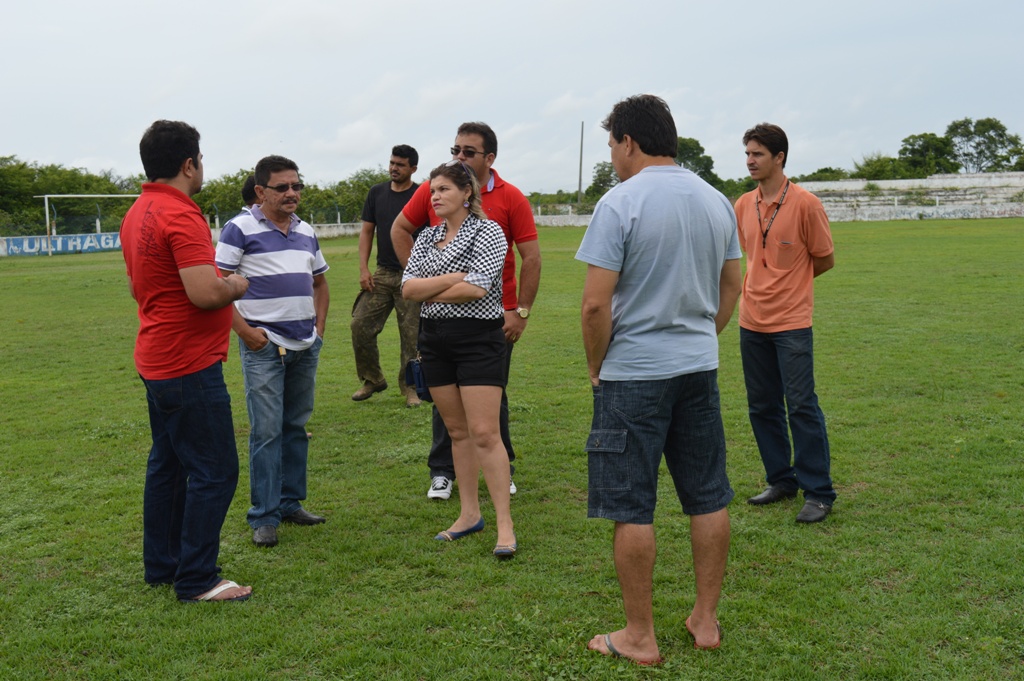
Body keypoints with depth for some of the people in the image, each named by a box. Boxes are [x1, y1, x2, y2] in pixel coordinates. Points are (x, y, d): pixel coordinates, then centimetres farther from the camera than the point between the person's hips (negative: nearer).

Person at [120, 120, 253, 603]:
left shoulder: (136, 214, 12)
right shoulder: (180, 215, -19)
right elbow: (205, 294, -28)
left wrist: (219, 282, 17)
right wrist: (236, 287, -6)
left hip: (157, 362, 10)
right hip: (189, 365, -10)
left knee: (167, 464, 17)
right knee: (214, 471, -3)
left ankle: (161, 564, 27)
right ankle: (197, 580, 3)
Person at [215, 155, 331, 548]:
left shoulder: (306, 232, 13)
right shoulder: (240, 229, -6)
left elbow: (320, 282, 24)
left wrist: (319, 327, 13)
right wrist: (245, 331, -15)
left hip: (306, 347, 6)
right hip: (264, 346, -6)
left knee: (296, 426, 12)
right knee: (266, 431, -5)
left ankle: (290, 502, 23)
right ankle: (264, 517, 3)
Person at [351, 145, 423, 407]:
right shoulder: (377, 193, 9)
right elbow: (367, 232, 11)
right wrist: (363, 269, 1)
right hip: (382, 274, 4)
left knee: (411, 334, 0)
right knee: (360, 324, -2)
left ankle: (410, 387, 14)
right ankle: (372, 379, 15)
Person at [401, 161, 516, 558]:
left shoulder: (487, 232, -6)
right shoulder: (427, 237, 12)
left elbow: (476, 288, -19)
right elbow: (407, 289, -1)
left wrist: (428, 292, -7)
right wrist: (452, 278, -13)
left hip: (478, 337, -6)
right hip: (435, 340, 6)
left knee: (484, 433, -9)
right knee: (457, 430, 12)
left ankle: (504, 525, -3)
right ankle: (469, 514, 22)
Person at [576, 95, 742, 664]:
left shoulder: (620, 203, -13)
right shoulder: (717, 201, 7)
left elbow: (596, 304, -17)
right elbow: (732, 288, 14)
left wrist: (596, 366, -3)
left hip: (633, 375, -6)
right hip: (700, 367, 7)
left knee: (633, 509, 3)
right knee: (708, 498, 14)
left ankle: (640, 638, 13)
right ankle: (707, 620, 26)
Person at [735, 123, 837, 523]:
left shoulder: (805, 203, -9)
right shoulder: (743, 206, 8)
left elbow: (825, 260, -1)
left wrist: (789, 285, 6)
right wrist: (761, 285, 13)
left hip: (791, 323, -6)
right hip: (752, 321, 6)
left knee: (801, 406, -4)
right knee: (762, 407, 11)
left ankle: (818, 493, 5)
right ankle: (781, 480, 25)